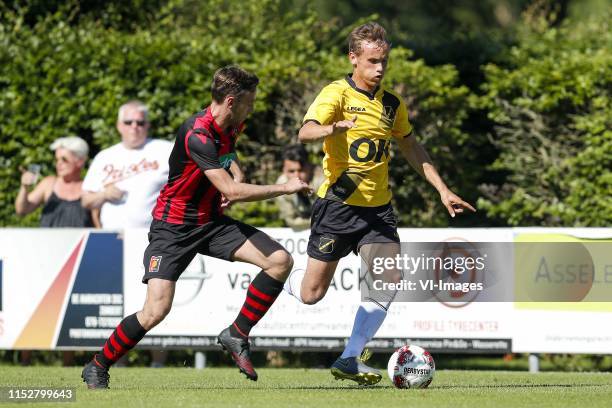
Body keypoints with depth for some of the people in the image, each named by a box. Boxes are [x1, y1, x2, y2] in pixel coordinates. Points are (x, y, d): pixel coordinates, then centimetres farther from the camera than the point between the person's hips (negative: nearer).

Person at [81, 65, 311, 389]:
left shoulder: (230, 127, 1)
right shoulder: (197, 135, -26)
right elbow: (232, 191, -32)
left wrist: (236, 173, 6)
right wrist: (285, 188, -22)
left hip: (212, 222, 8)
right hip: (173, 226, -8)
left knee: (280, 261, -9)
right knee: (157, 309, -20)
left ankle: (236, 335, 4)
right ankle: (97, 367, 2)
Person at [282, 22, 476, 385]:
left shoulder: (392, 104, 8)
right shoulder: (337, 94, -10)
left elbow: (411, 147, 22)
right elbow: (306, 132, -27)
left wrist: (442, 190, 17)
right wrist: (332, 129, -50)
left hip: (378, 209, 5)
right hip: (337, 205, -4)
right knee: (311, 295, 0)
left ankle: (350, 359, -5)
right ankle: (288, 282, 37)